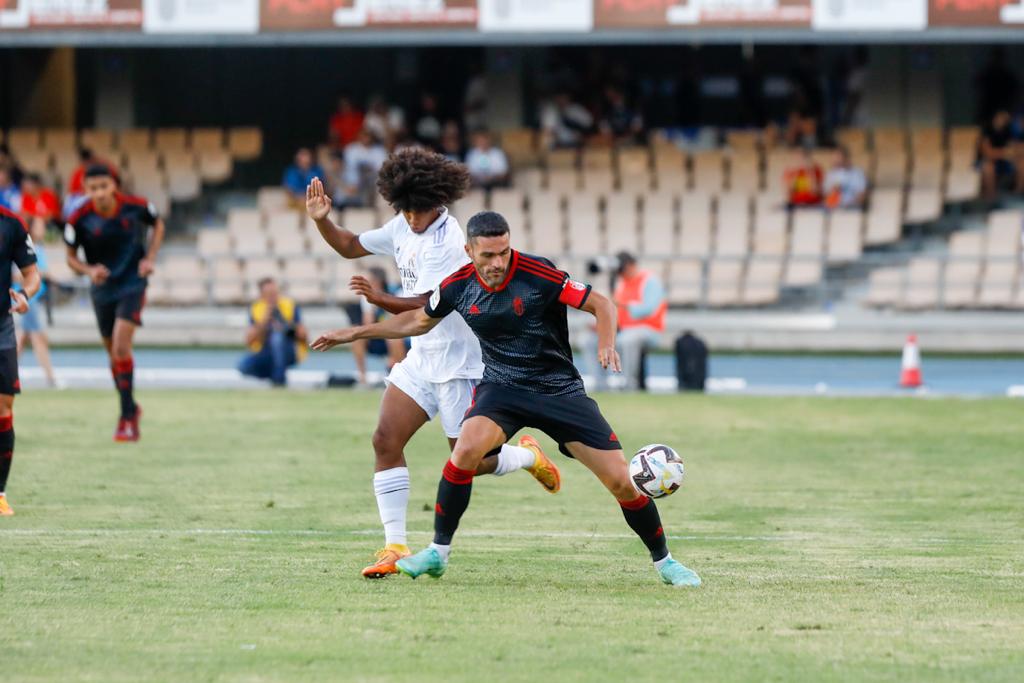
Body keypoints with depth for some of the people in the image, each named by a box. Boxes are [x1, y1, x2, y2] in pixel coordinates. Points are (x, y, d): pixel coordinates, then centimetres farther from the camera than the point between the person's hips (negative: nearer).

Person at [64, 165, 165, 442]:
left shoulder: (135, 206, -14)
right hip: (103, 289, 3)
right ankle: (131, 409, 33)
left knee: (121, 347, -18)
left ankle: (128, 417, -12)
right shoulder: (79, 219, -14)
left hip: (132, 285, -3)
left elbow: (157, 224, 8)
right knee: (113, 353, 12)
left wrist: (150, 258, -4)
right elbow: (71, 257, 0)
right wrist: (89, 271, -21)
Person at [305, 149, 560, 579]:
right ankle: (395, 547, -4)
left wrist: (380, 300, -46)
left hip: (458, 361, -8)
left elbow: (424, 308, -31)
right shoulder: (404, 228, 3)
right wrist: (321, 221, -2)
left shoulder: (446, 242, -22)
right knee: (385, 441, -6)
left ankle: (528, 456, 30)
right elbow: (351, 247, 16)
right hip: (422, 358, 8)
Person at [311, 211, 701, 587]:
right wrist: (354, 334, 14)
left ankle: (664, 561, 15)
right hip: (501, 386, 2)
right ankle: (438, 552, -13)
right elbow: (419, 321, 13)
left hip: (560, 390, -2)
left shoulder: (538, 275, -20)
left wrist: (606, 344, -35)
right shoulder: (459, 286, -7)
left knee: (621, 482, -8)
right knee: (467, 449, -29)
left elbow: (600, 305, -14)